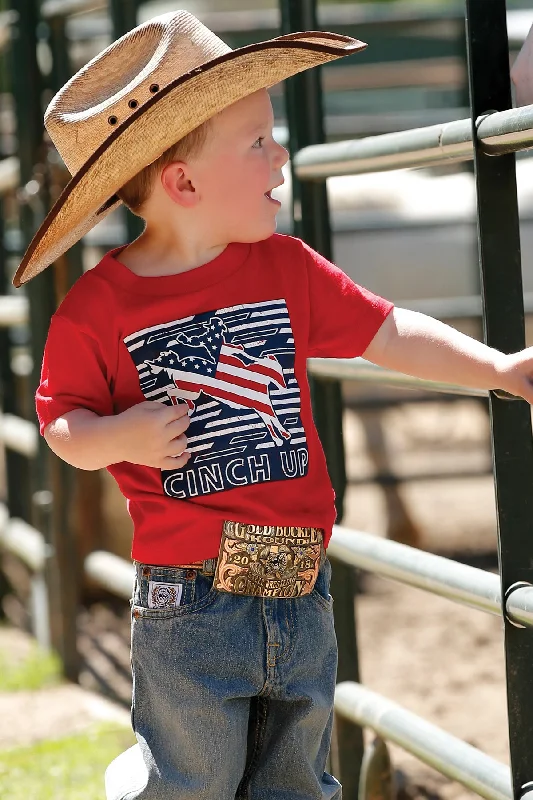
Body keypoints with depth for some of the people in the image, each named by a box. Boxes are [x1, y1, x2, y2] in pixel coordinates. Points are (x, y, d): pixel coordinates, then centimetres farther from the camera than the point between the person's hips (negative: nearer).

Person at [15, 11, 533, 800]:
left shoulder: (286, 269, 3)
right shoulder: (98, 308, -9)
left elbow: (388, 333, 9)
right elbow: (62, 422, -1)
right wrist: (121, 437, -21)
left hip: (299, 592, 5)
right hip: (189, 605, -5)